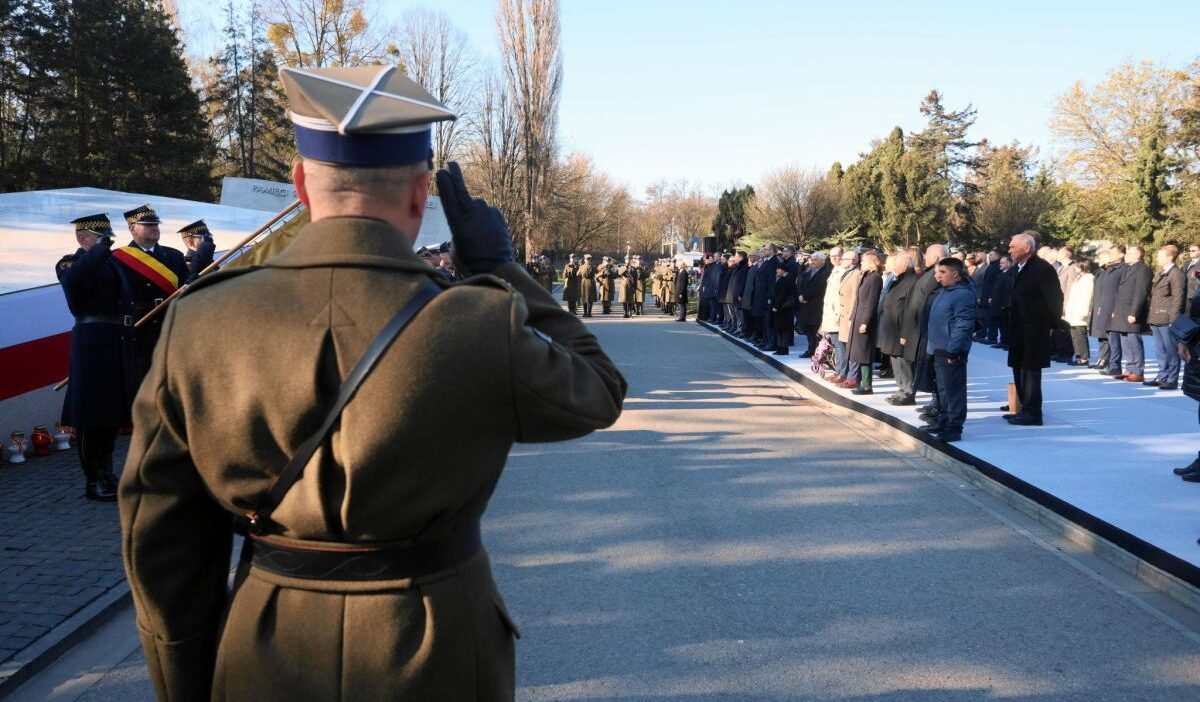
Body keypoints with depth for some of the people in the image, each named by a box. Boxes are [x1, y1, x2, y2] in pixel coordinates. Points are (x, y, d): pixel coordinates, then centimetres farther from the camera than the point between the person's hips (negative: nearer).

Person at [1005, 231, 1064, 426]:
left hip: (1034, 331, -9)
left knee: (1030, 371, -5)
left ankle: (1032, 413, 0)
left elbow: (1054, 299, -15)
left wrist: (1050, 323, -10)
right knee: (1020, 370, 14)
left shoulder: (1042, 268, -14)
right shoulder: (1021, 268, 14)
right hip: (1020, 331, 9)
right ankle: (1025, 409, 23)